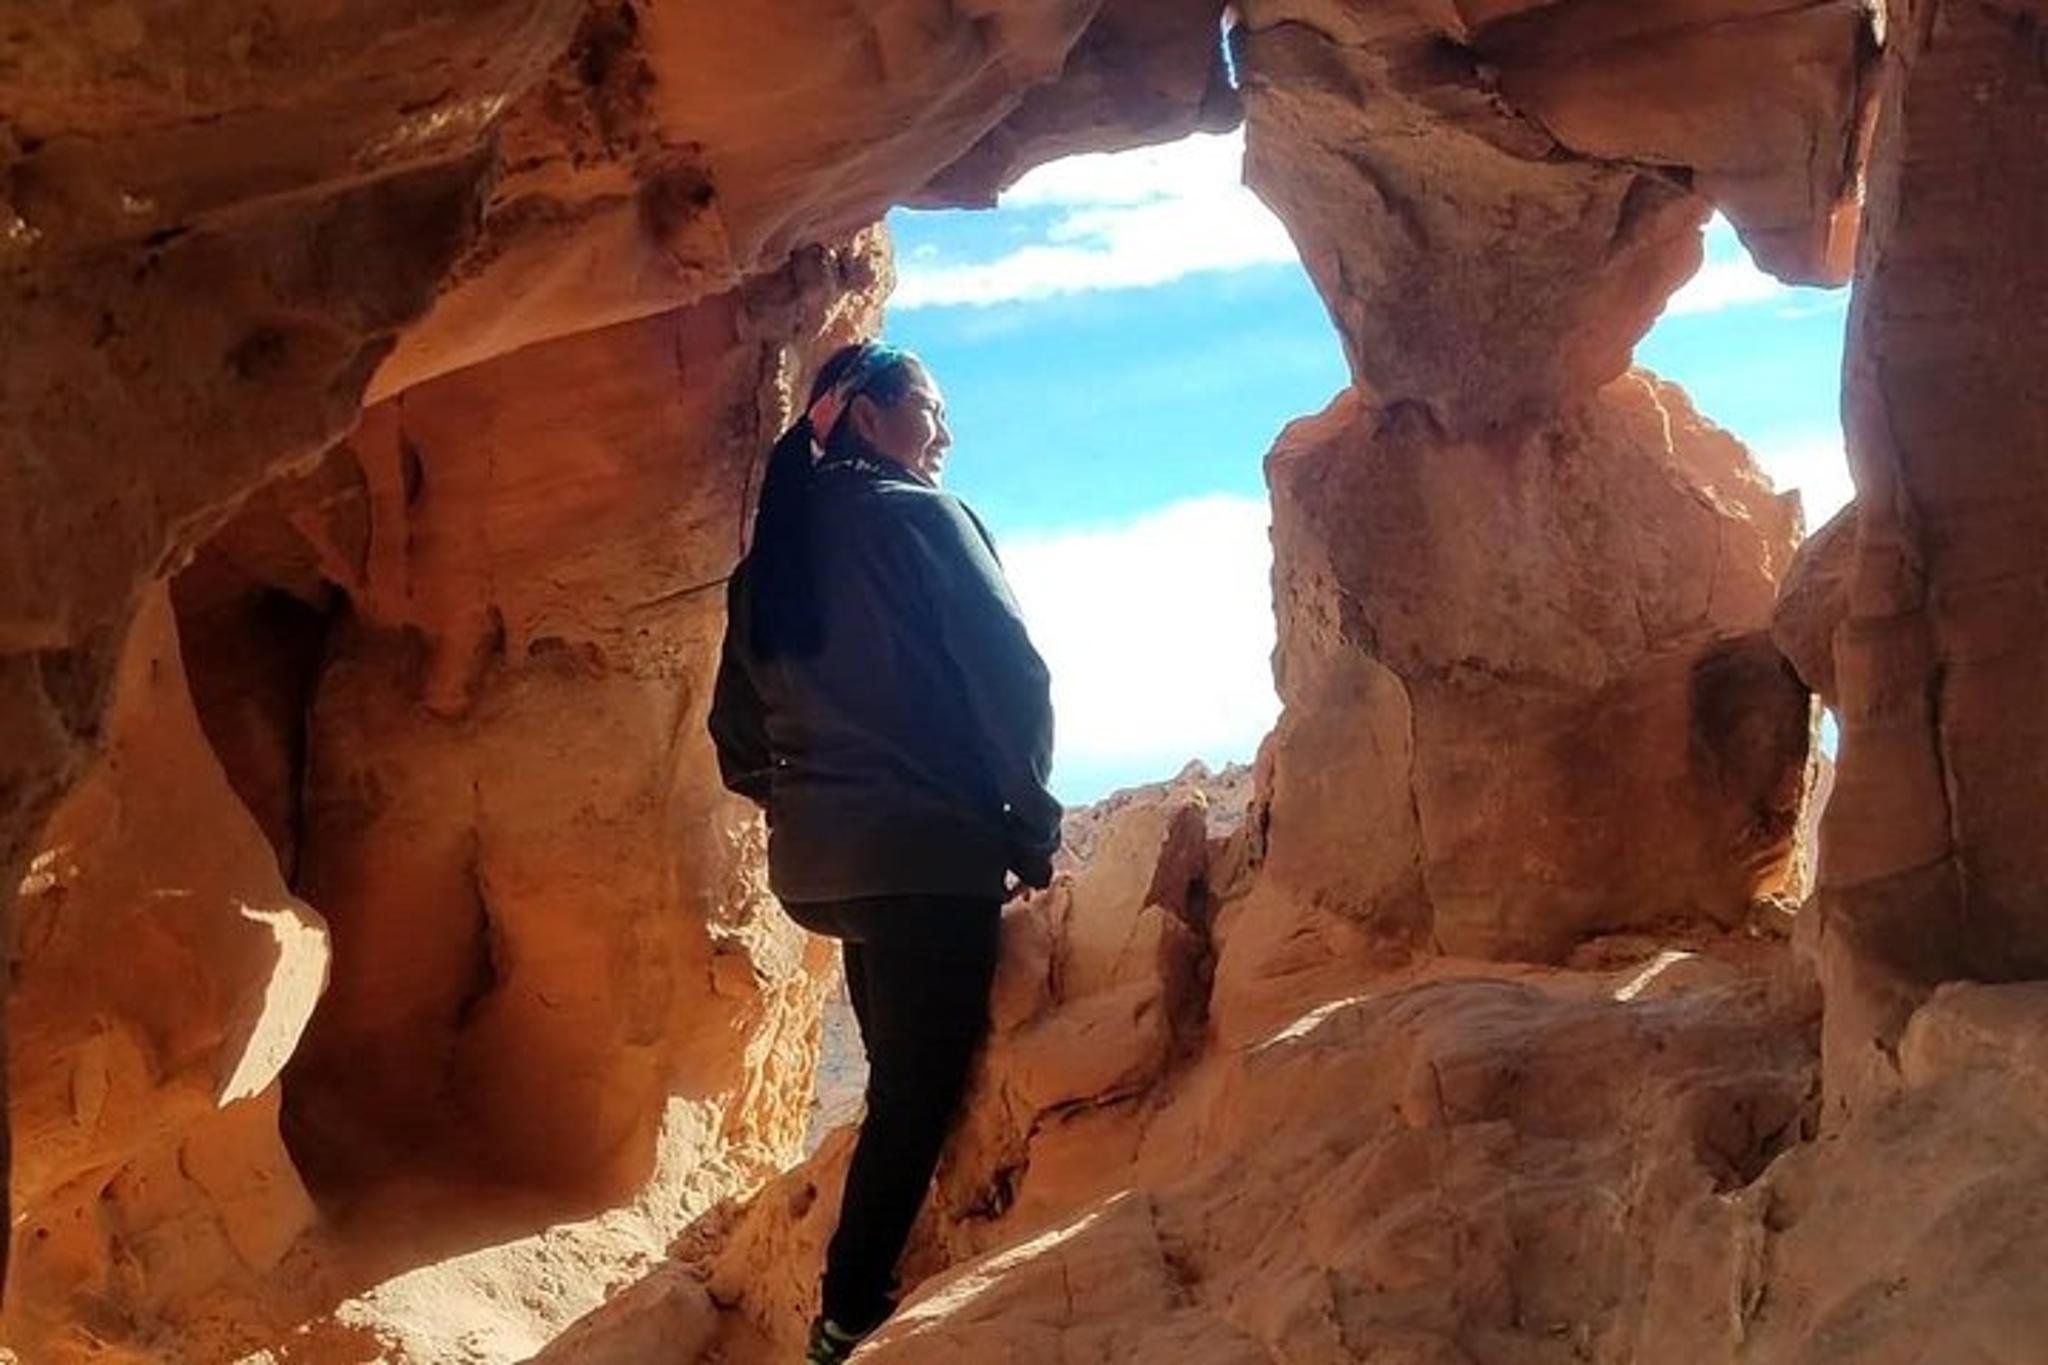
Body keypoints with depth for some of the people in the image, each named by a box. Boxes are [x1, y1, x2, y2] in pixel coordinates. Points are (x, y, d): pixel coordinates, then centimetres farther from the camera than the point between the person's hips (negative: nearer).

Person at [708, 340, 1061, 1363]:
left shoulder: (774, 549, 14)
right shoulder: (921, 517, -6)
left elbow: (738, 724, 15)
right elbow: (1008, 676, -12)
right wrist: (1033, 831, -5)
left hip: (816, 864, 7)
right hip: (927, 850, -7)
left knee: (901, 1080, 17)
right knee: (921, 1090, -3)